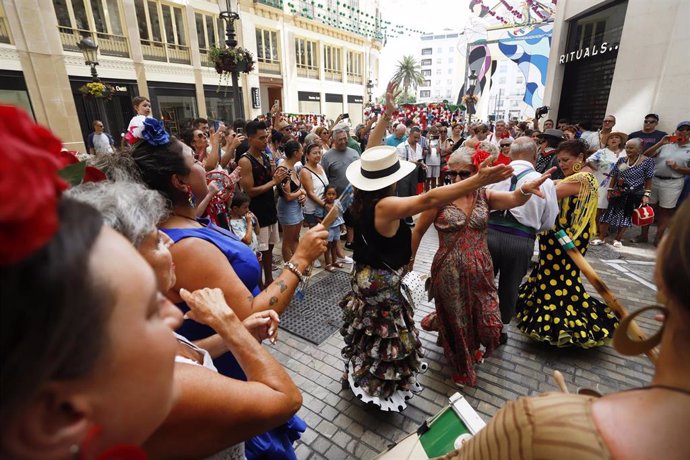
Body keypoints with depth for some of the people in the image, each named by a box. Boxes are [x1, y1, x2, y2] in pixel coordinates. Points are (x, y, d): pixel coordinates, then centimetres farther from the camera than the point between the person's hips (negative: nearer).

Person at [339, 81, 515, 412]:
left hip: (365, 275, 9)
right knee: (384, 339, 12)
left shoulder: (360, 197, -8)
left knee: (367, 334, 28)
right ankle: (382, 393, 34)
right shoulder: (385, 206, -31)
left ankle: (358, 377, 50)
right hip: (382, 283, -9)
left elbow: (370, 152, -2)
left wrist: (386, 114, -2)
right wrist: (478, 181, -39)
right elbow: (429, 199, -38)